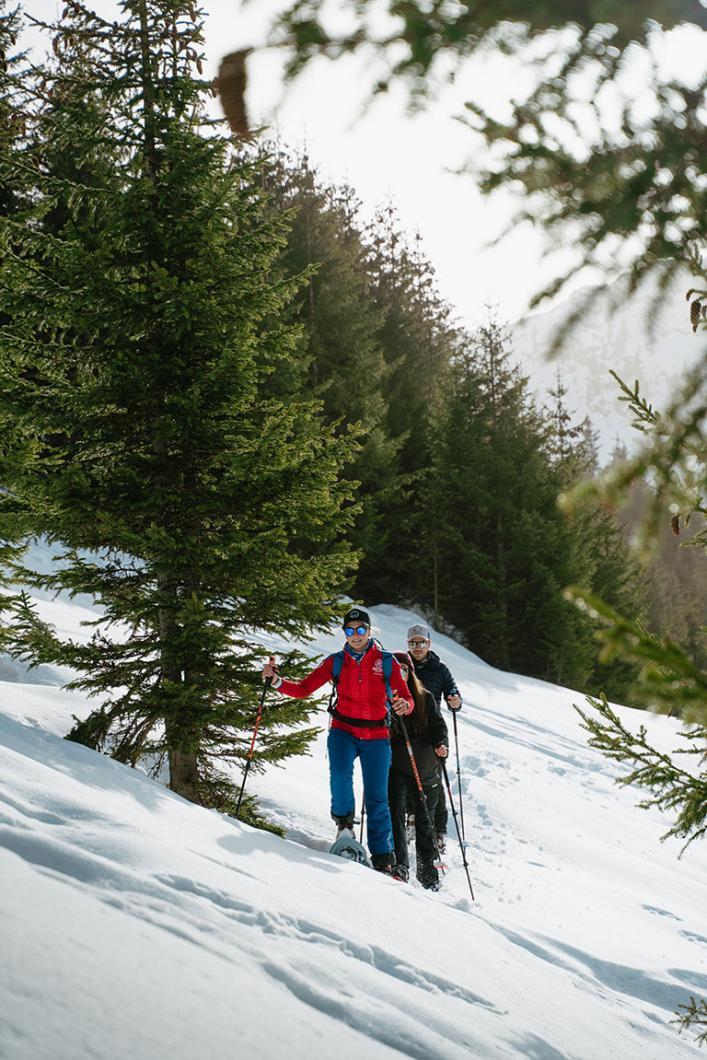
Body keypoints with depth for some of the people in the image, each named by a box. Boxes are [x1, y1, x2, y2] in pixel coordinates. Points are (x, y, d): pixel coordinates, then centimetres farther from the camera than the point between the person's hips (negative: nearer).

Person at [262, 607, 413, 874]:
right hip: (343, 730, 0)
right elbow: (304, 688, 1)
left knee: (377, 798, 0)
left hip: (376, 736, 0)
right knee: (340, 774, -28)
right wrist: (276, 681, -15)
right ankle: (344, 820, 2)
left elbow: (407, 698, -1)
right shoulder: (335, 662, 2)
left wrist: (404, 706, -25)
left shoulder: (386, 662, -1)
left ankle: (383, 857, 12)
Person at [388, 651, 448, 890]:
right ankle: (400, 865, -20)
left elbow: (439, 725, 4)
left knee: (425, 821, 10)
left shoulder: (426, 698, 8)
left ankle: (428, 869, 22)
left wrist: (441, 744, -15)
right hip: (396, 766, -1)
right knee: (396, 814, -18)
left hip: (425, 769, 2)